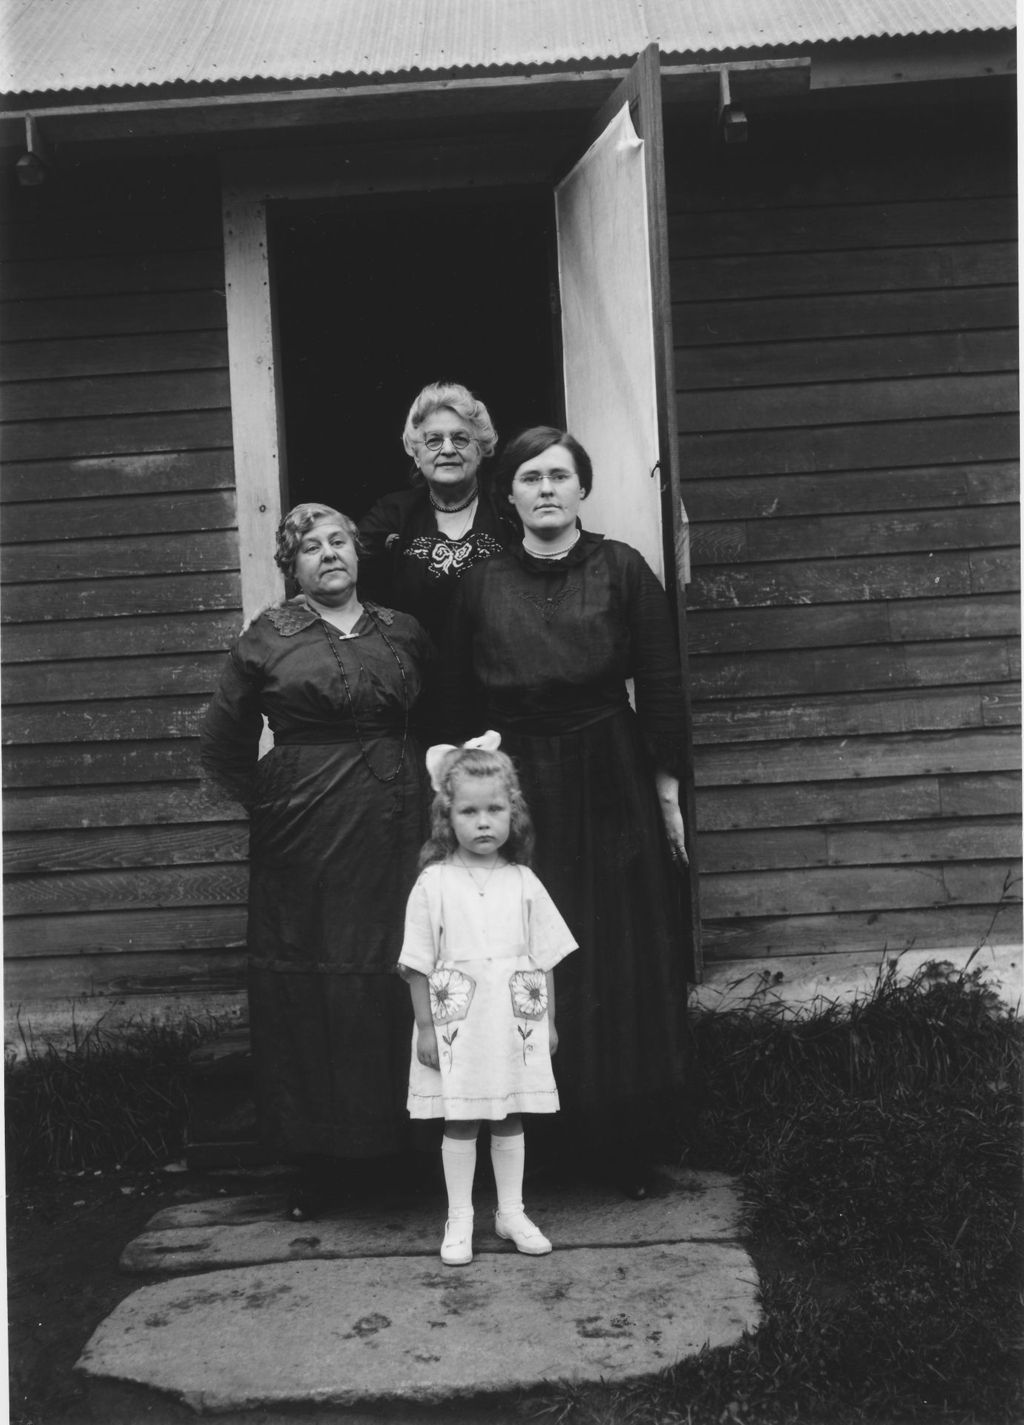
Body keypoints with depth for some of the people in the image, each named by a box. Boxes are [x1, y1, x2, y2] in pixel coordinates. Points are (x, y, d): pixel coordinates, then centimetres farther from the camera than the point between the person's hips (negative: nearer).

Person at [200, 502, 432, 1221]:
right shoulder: (268, 637, 3)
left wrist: (430, 787, 6)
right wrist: (271, 802, 3)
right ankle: (320, 1160, 14)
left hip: (396, 834, 2)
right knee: (313, 993, 2)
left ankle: (398, 1133, 18)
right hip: (305, 842, -2)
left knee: (399, 985, 3)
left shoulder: (404, 633, 9)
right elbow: (225, 746, 8)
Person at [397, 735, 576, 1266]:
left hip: (514, 1024, 2)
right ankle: (459, 1220, 18)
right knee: (459, 1122, 6)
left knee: (510, 1119, 12)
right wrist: (426, 1025, -6)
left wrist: (548, 1020, 6)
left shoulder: (523, 883, 1)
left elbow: (545, 958, 6)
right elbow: (419, 963, -4)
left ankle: (511, 1212, 26)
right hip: (457, 1028, -2)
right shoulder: (434, 884, -6)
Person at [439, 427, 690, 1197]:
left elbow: (662, 687, -1)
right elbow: (457, 708, 6)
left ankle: (633, 1149, 18)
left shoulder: (621, 569, -1)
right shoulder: (482, 586, 4)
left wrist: (667, 790, -3)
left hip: (613, 790, -1)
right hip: (517, 792, 2)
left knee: (625, 972, 5)